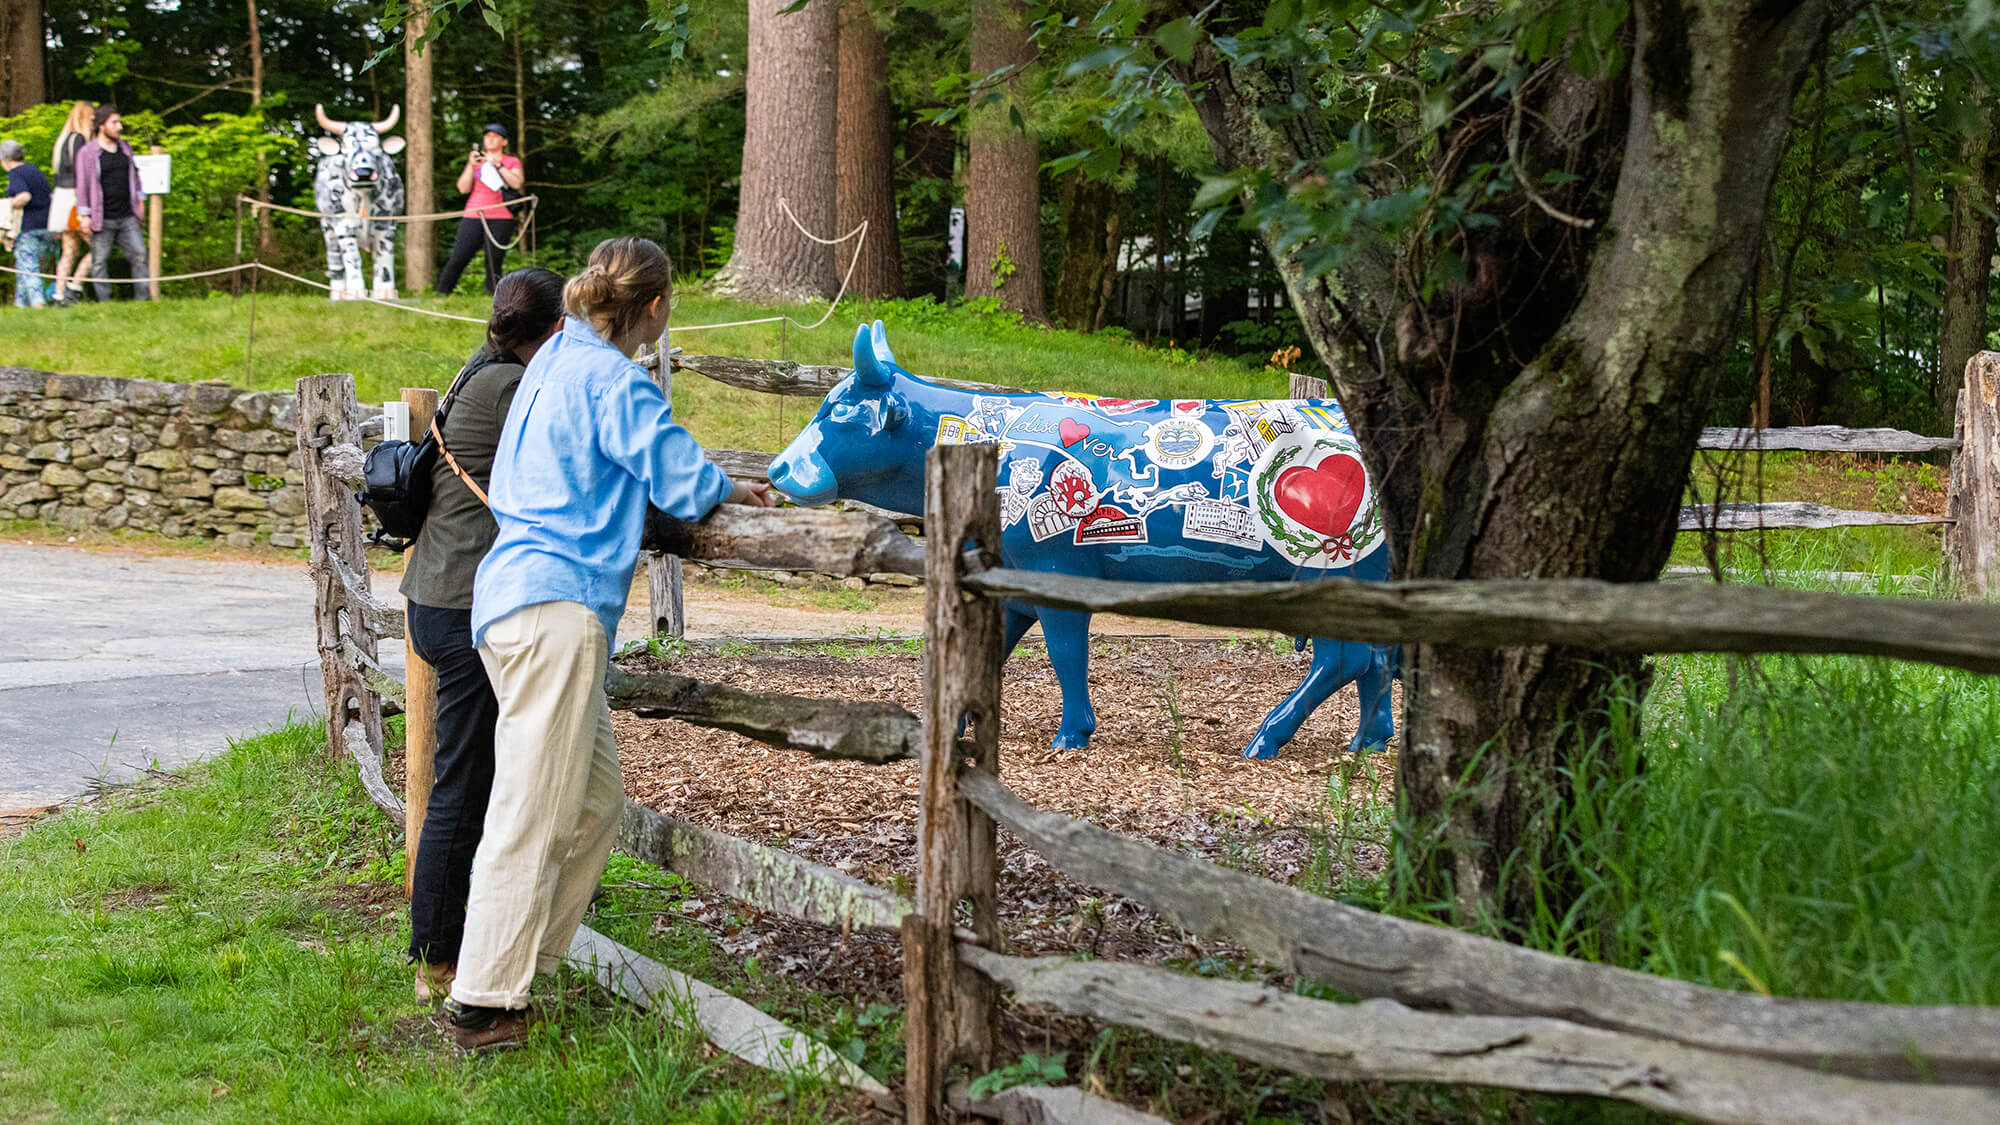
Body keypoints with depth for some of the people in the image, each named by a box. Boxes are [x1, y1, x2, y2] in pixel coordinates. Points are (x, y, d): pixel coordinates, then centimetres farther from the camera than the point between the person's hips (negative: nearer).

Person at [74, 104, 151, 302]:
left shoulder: (125, 147, 11)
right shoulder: (87, 153, -6)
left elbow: (134, 175, 22)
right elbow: (83, 185, -6)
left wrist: (140, 200, 20)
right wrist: (84, 215, -8)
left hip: (126, 217, 4)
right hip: (102, 219, -4)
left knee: (139, 254, -1)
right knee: (100, 261, 1)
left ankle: (144, 298, 5)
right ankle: (104, 302, 8)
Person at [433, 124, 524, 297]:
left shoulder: (512, 162, 13)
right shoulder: (476, 160, 19)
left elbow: (517, 183, -6)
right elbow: (463, 188, 9)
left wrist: (497, 165, -10)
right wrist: (471, 165, -3)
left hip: (500, 218, -2)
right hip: (473, 217, 2)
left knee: (494, 263, -7)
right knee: (458, 259, -7)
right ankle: (441, 294, -2)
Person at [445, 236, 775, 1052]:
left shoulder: (557, 360, 20)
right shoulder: (612, 380, -8)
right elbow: (684, 484, -9)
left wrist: (710, 486, 31)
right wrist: (734, 490, 12)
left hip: (517, 596, 10)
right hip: (555, 607, -10)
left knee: (596, 799, 13)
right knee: (532, 815, -9)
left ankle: (519, 965, 15)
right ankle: (483, 1006, -8)